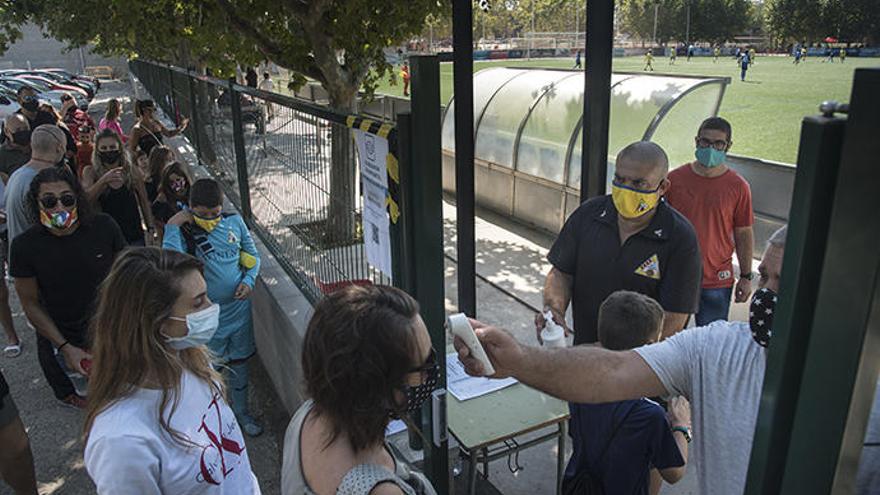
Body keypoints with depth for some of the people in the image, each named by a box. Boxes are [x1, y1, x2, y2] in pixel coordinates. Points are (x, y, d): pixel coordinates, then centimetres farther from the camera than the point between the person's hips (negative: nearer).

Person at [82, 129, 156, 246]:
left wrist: (150, 230, 5)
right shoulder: (90, 172, 1)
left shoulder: (132, 171, 2)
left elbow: (144, 202, 9)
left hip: (134, 237, 1)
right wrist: (103, 180, -30)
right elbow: (85, 199, -15)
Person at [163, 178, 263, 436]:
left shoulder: (234, 222, -4)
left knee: (239, 362, 19)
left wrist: (249, 280, -9)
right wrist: (172, 227, -29)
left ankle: (241, 411, 40)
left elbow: (253, 255, 8)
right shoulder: (183, 231, -13)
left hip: (239, 307, 3)